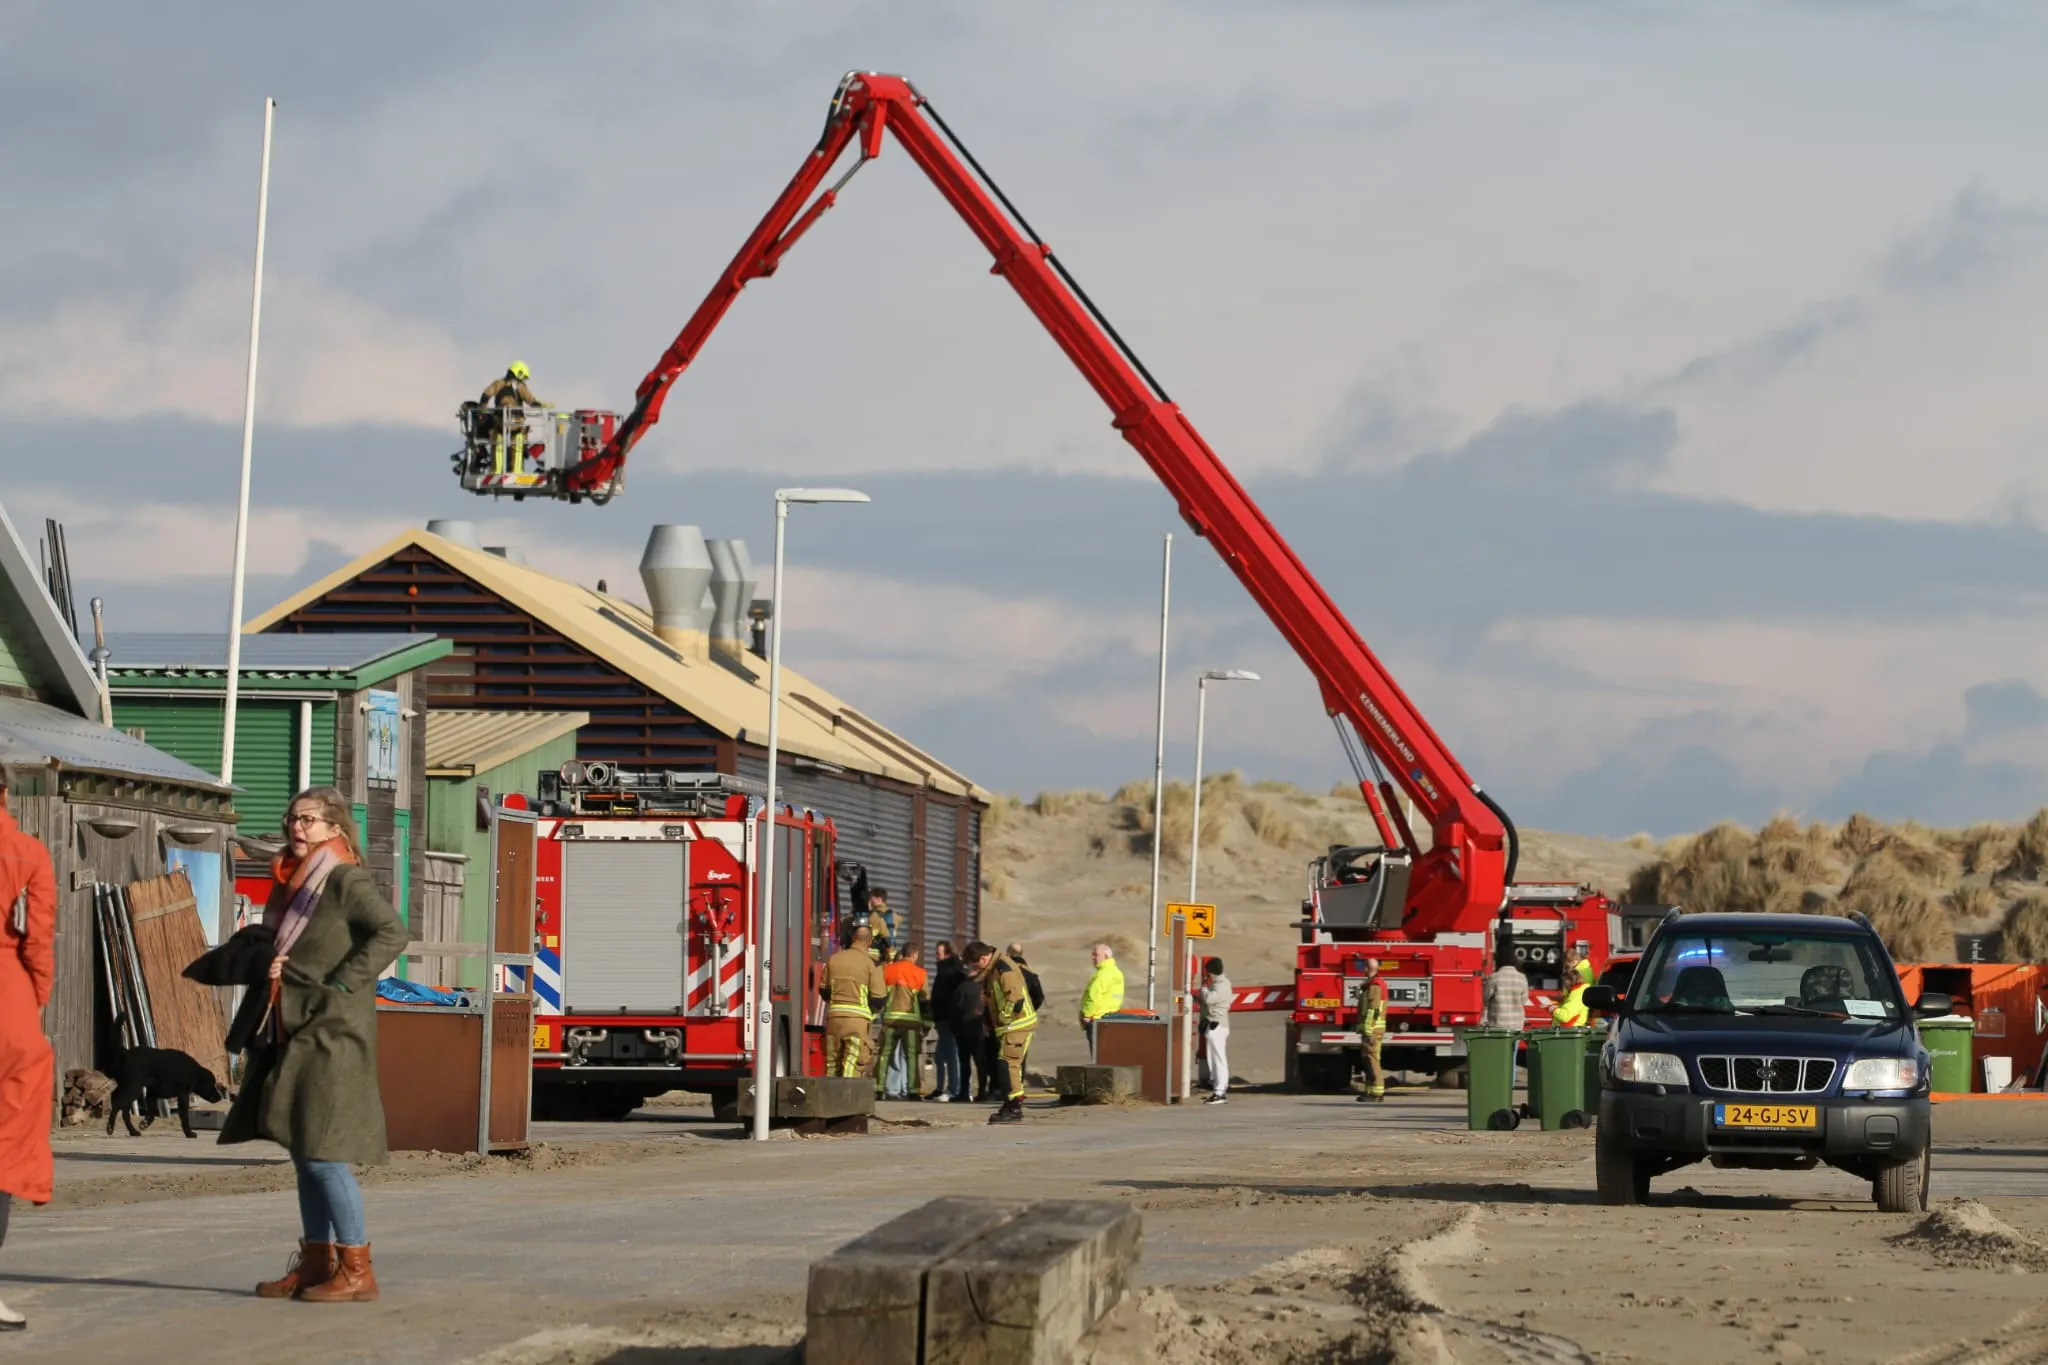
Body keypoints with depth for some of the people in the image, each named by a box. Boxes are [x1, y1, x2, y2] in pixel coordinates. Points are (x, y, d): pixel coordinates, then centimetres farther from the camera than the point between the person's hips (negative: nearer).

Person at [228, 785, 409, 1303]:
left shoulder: (346, 880, -11)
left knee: (321, 1151, -11)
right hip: (292, 1032, 9)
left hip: (331, 1033, -9)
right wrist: (270, 965, 5)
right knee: (302, 1151, 11)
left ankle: (357, 1271, -6)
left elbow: (392, 932, -22)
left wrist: (341, 986, -20)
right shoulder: (292, 882, 16)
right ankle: (316, 1262, 18)